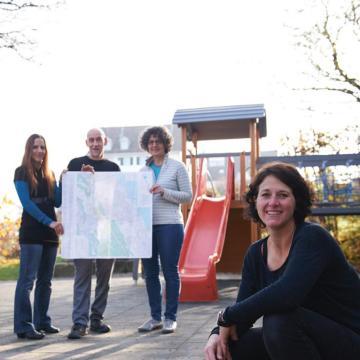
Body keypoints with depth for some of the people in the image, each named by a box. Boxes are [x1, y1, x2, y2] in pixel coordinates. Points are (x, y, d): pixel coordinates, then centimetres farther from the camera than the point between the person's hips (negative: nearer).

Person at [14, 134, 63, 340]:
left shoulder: (49, 174, 15)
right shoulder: (22, 173, -2)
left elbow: (58, 202, 9)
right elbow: (27, 203, -12)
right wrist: (49, 222, -22)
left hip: (50, 233, 6)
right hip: (31, 233, -6)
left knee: (46, 281, 9)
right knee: (27, 280, -8)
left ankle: (42, 322, 17)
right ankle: (24, 326, -7)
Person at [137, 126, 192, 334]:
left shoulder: (177, 167, 1)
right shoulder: (143, 170, 14)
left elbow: (188, 196, -3)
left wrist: (164, 192, -14)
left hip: (170, 225, -5)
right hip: (146, 224, 5)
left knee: (170, 271, -1)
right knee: (150, 272, 7)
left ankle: (171, 318, 8)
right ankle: (155, 317, 17)